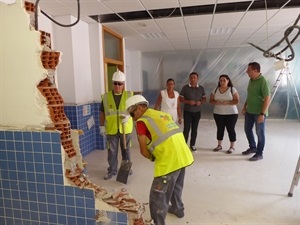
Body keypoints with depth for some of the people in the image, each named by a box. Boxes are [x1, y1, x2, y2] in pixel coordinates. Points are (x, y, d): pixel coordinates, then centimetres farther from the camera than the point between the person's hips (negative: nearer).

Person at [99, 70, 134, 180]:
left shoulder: (129, 95, -4)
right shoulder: (106, 96, -2)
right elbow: (102, 113, 4)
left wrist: (128, 116, -21)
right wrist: (102, 126, 2)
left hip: (126, 128, 0)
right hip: (111, 129, 0)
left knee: (126, 149, 15)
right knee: (112, 151, 9)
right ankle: (112, 170, 25)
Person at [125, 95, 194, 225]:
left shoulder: (141, 121, -5)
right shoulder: (162, 114, 17)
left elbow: (144, 151, -4)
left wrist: (152, 158, 14)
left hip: (169, 161, -9)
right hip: (183, 155, 9)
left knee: (158, 197, 4)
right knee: (176, 185, 32)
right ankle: (178, 208, 53)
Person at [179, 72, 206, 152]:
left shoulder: (201, 88, 3)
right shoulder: (185, 88, -5)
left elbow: (204, 98, 8)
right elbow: (181, 99, -5)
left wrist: (200, 102, -13)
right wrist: (188, 102, -21)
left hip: (197, 112, 3)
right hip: (187, 112, -3)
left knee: (194, 129, 9)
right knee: (186, 129, -4)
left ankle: (192, 145, 21)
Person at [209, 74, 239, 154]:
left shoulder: (232, 89, -5)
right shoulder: (215, 90, 5)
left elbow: (237, 101, -10)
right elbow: (211, 100, 4)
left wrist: (227, 102, -26)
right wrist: (216, 102, -18)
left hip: (231, 114, -3)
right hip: (218, 114, 3)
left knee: (231, 129, 2)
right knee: (220, 129, 10)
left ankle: (232, 147, 13)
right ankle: (219, 145, 23)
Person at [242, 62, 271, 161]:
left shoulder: (263, 82, -19)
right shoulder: (251, 80, 6)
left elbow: (267, 99, -21)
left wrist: (262, 114, -24)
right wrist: (245, 106, 16)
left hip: (259, 113, -8)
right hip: (249, 111, 9)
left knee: (260, 133, 4)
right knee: (247, 129, 18)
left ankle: (259, 154, 18)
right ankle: (252, 147, 37)